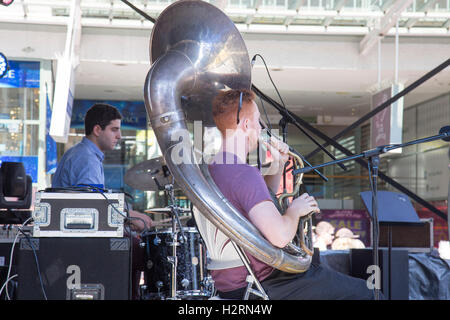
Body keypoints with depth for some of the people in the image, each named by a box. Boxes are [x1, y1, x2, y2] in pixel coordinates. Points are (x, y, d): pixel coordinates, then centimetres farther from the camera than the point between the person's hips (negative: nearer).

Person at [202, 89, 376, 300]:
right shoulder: (244, 175, -24)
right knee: (361, 292, -2)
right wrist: (295, 209, -12)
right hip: (261, 286, -10)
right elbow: (280, 236, -33)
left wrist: (278, 165, 11)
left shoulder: (211, 170, 8)